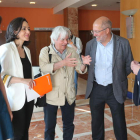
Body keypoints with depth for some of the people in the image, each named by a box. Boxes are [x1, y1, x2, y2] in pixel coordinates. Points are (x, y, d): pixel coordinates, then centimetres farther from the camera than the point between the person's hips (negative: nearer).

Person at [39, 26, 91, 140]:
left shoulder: (72, 51, 4)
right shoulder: (45, 51, -5)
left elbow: (81, 70, 1)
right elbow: (44, 68, -22)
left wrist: (84, 63, -21)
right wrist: (63, 63, -32)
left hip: (69, 95, 3)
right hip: (51, 95, -3)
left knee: (69, 124, 17)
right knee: (50, 126, 9)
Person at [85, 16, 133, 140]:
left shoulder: (123, 43, -10)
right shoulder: (90, 44, -2)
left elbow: (129, 65, 1)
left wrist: (117, 77, 1)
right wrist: (92, 78, 2)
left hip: (115, 90, -2)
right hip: (96, 89, 2)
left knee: (119, 124, 11)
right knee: (96, 122, 16)